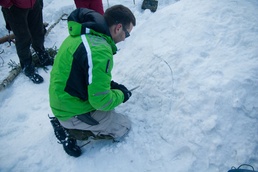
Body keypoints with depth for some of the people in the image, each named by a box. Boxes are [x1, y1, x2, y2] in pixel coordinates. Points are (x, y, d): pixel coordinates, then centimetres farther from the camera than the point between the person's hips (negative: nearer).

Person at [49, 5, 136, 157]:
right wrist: (122, 95, -6)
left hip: (62, 100, 9)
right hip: (74, 112, -8)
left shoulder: (82, 33, 0)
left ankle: (65, 121, 13)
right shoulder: (99, 52, -30)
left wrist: (111, 84, 6)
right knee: (124, 126, 6)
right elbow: (101, 101, -25)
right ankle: (70, 131, 1)